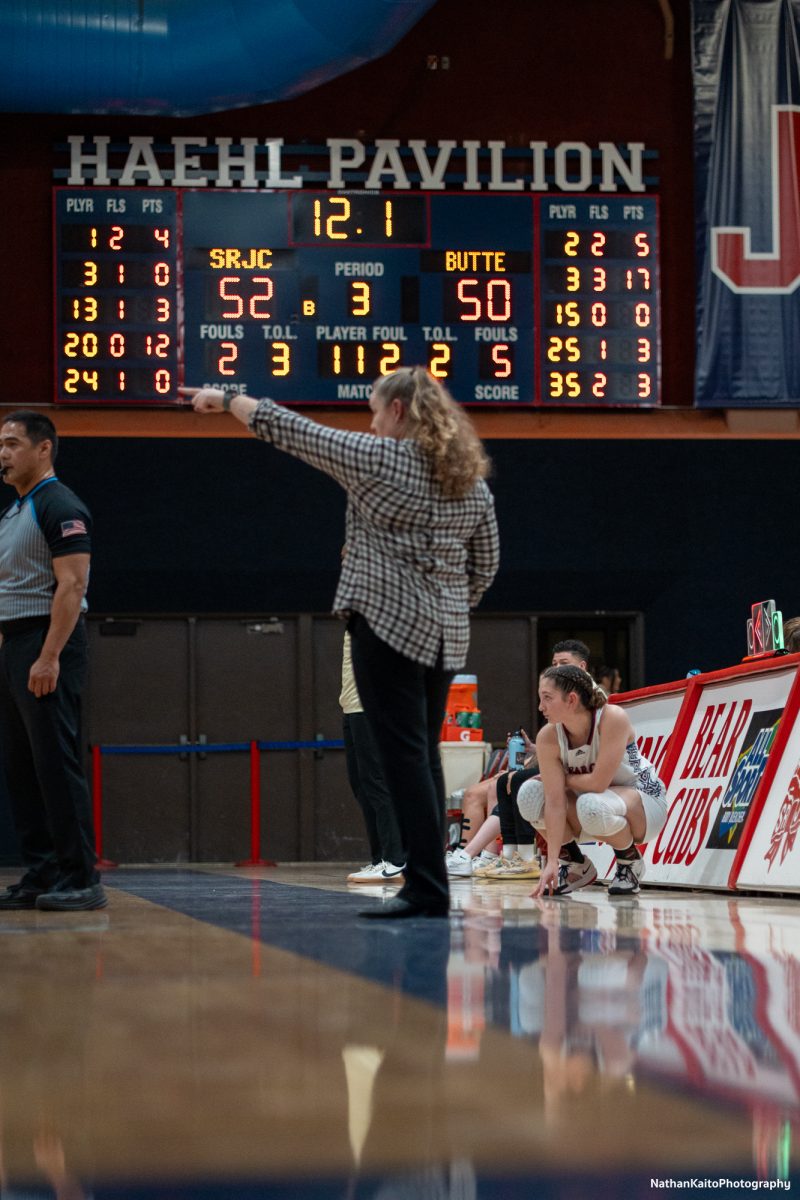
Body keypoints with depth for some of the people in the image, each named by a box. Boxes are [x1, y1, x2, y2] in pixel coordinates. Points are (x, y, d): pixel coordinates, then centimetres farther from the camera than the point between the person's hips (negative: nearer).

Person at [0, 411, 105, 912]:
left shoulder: (61, 508, -10)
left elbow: (71, 585, -18)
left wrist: (49, 657, -24)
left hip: (48, 647, -10)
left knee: (56, 762, -11)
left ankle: (80, 879, -10)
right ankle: (41, 876, 12)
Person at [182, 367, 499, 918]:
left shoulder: (378, 458, -6)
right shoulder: (473, 478, 12)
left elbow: (287, 428, 1)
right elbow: (486, 566, 17)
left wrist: (225, 398, 13)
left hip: (388, 623, -7)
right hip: (447, 635, 7)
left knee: (405, 755, -9)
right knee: (425, 755, 11)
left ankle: (426, 889, -14)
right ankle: (429, 886, 10)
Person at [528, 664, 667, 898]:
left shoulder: (613, 719, -29)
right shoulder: (548, 738, -17)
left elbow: (599, 783, -31)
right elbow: (555, 802, -21)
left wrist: (563, 779, -12)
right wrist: (552, 862, -27)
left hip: (646, 801, -5)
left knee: (592, 805, -37)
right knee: (530, 793, -18)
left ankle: (630, 859, -7)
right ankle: (569, 862, 4)